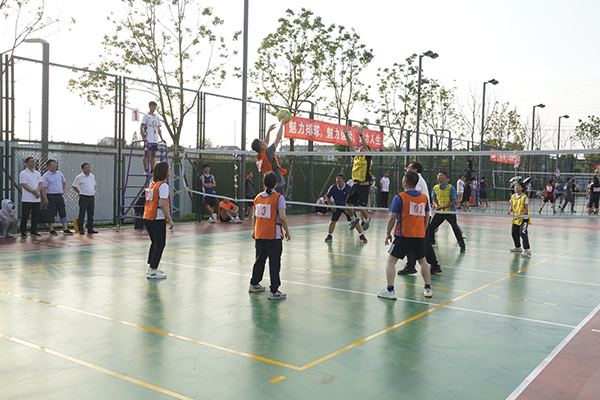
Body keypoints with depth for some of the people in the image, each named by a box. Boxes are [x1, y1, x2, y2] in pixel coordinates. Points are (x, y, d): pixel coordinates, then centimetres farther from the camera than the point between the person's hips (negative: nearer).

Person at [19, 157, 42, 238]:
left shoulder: (37, 173, 14)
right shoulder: (23, 173, -4)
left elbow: (40, 184, 9)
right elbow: (24, 185, -12)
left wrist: (37, 190, -12)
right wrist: (34, 192, -16)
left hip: (37, 199, 6)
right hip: (27, 199, -5)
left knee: (35, 216, 9)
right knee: (25, 216, -3)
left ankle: (34, 231, 17)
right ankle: (23, 232, 1)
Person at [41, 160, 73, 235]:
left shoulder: (59, 173, 11)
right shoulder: (46, 176, -6)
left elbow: (64, 182, 27)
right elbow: (43, 188, -9)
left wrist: (63, 191, 15)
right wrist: (45, 199, -15)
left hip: (60, 196, 6)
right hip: (51, 196, -6)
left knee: (63, 212, 4)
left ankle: (65, 229, 6)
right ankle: (51, 230, 7)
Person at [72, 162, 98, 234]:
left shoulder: (92, 176, 11)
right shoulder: (79, 177, -6)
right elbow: (74, 186, -1)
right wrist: (80, 193, -3)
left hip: (91, 197, 6)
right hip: (84, 197, -6)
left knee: (91, 214, 9)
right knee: (82, 214, -3)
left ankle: (90, 229, 16)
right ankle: (80, 229, 3)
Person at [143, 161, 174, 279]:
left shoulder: (152, 183, 13)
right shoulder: (163, 185, -13)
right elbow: (162, 204, -20)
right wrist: (170, 220, -16)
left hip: (147, 218, 9)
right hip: (157, 219, -9)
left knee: (155, 243, 19)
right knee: (160, 245, 0)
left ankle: (151, 268, 24)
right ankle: (152, 272, 1)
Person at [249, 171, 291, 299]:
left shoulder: (258, 197, 5)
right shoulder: (278, 197, -11)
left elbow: (254, 216, 12)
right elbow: (282, 217, -16)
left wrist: (255, 230, 25)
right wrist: (287, 231, -4)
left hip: (259, 235, 6)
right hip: (274, 236, -6)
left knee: (260, 259, 20)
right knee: (274, 262, 0)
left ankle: (254, 284, 33)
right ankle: (274, 291, 1)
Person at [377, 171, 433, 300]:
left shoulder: (399, 197, -8)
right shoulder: (424, 197, 7)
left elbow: (392, 217, -8)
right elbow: (427, 216, 14)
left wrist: (388, 233, 3)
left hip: (403, 236, -5)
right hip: (420, 236, 5)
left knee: (391, 261, 3)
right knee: (422, 261, 22)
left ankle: (390, 290, -1)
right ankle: (427, 288, 27)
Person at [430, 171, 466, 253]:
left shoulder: (451, 188, -13)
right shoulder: (435, 188, 2)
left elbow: (454, 201, -13)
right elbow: (434, 200, 11)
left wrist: (443, 207, -21)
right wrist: (436, 206, -11)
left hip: (450, 212, -5)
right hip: (439, 212, 5)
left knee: (455, 228, -13)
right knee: (431, 227, 4)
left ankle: (462, 246, 1)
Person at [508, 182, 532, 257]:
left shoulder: (525, 197, -13)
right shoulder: (513, 197, 7)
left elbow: (526, 209, -15)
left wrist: (520, 215, -27)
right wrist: (510, 211, -8)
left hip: (523, 218, -7)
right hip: (515, 219, 7)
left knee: (523, 233, -17)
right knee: (514, 233, 15)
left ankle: (527, 250, -15)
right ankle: (518, 247, 35)